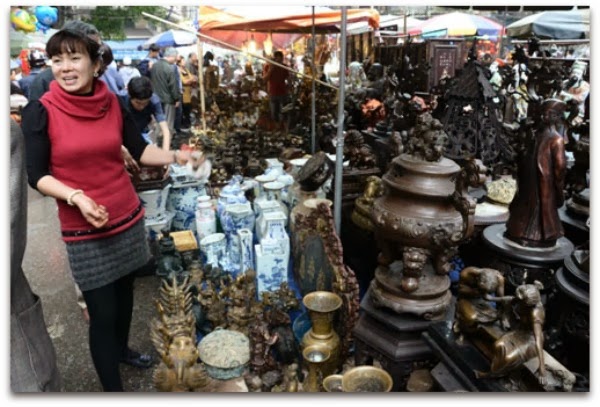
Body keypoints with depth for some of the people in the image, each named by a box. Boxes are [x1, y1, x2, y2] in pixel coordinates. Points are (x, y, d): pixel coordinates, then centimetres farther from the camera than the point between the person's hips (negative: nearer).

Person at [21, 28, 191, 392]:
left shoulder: (113, 103, -1)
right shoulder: (41, 112, -12)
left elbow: (141, 150, 6)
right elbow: (37, 176, -11)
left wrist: (175, 156, -11)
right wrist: (76, 197, -26)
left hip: (128, 218, 4)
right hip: (83, 230, -4)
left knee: (124, 291, 19)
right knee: (102, 312, 2)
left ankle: (122, 350, 47)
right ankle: (112, 390, 20)